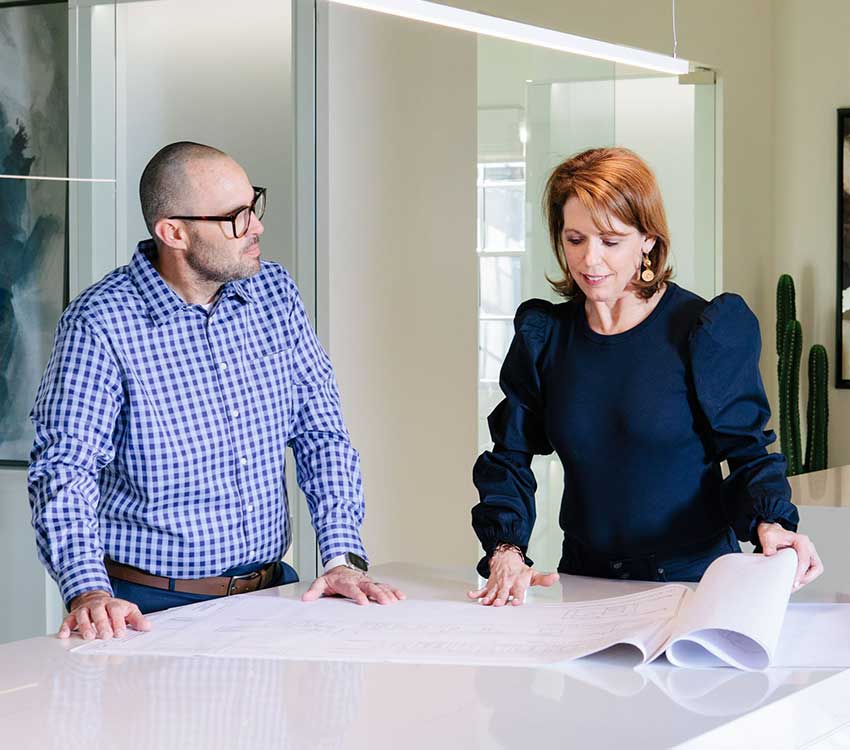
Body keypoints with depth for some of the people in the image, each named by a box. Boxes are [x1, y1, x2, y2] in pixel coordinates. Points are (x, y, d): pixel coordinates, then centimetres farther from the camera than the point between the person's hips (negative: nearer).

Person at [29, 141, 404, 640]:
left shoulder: (275, 294, 8)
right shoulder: (100, 323, -9)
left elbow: (321, 432, 11)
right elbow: (64, 469, -14)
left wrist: (344, 557, -1)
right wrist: (88, 591, -30)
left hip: (270, 590, 4)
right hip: (153, 607, -4)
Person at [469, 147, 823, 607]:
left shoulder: (708, 330, -3)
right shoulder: (543, 335, 9)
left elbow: (746, 451, -1)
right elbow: (509, 459, 9)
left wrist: (771, 524, -21)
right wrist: (506, 551, -7)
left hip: (693, 580, -3)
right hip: (584, 581, 3)